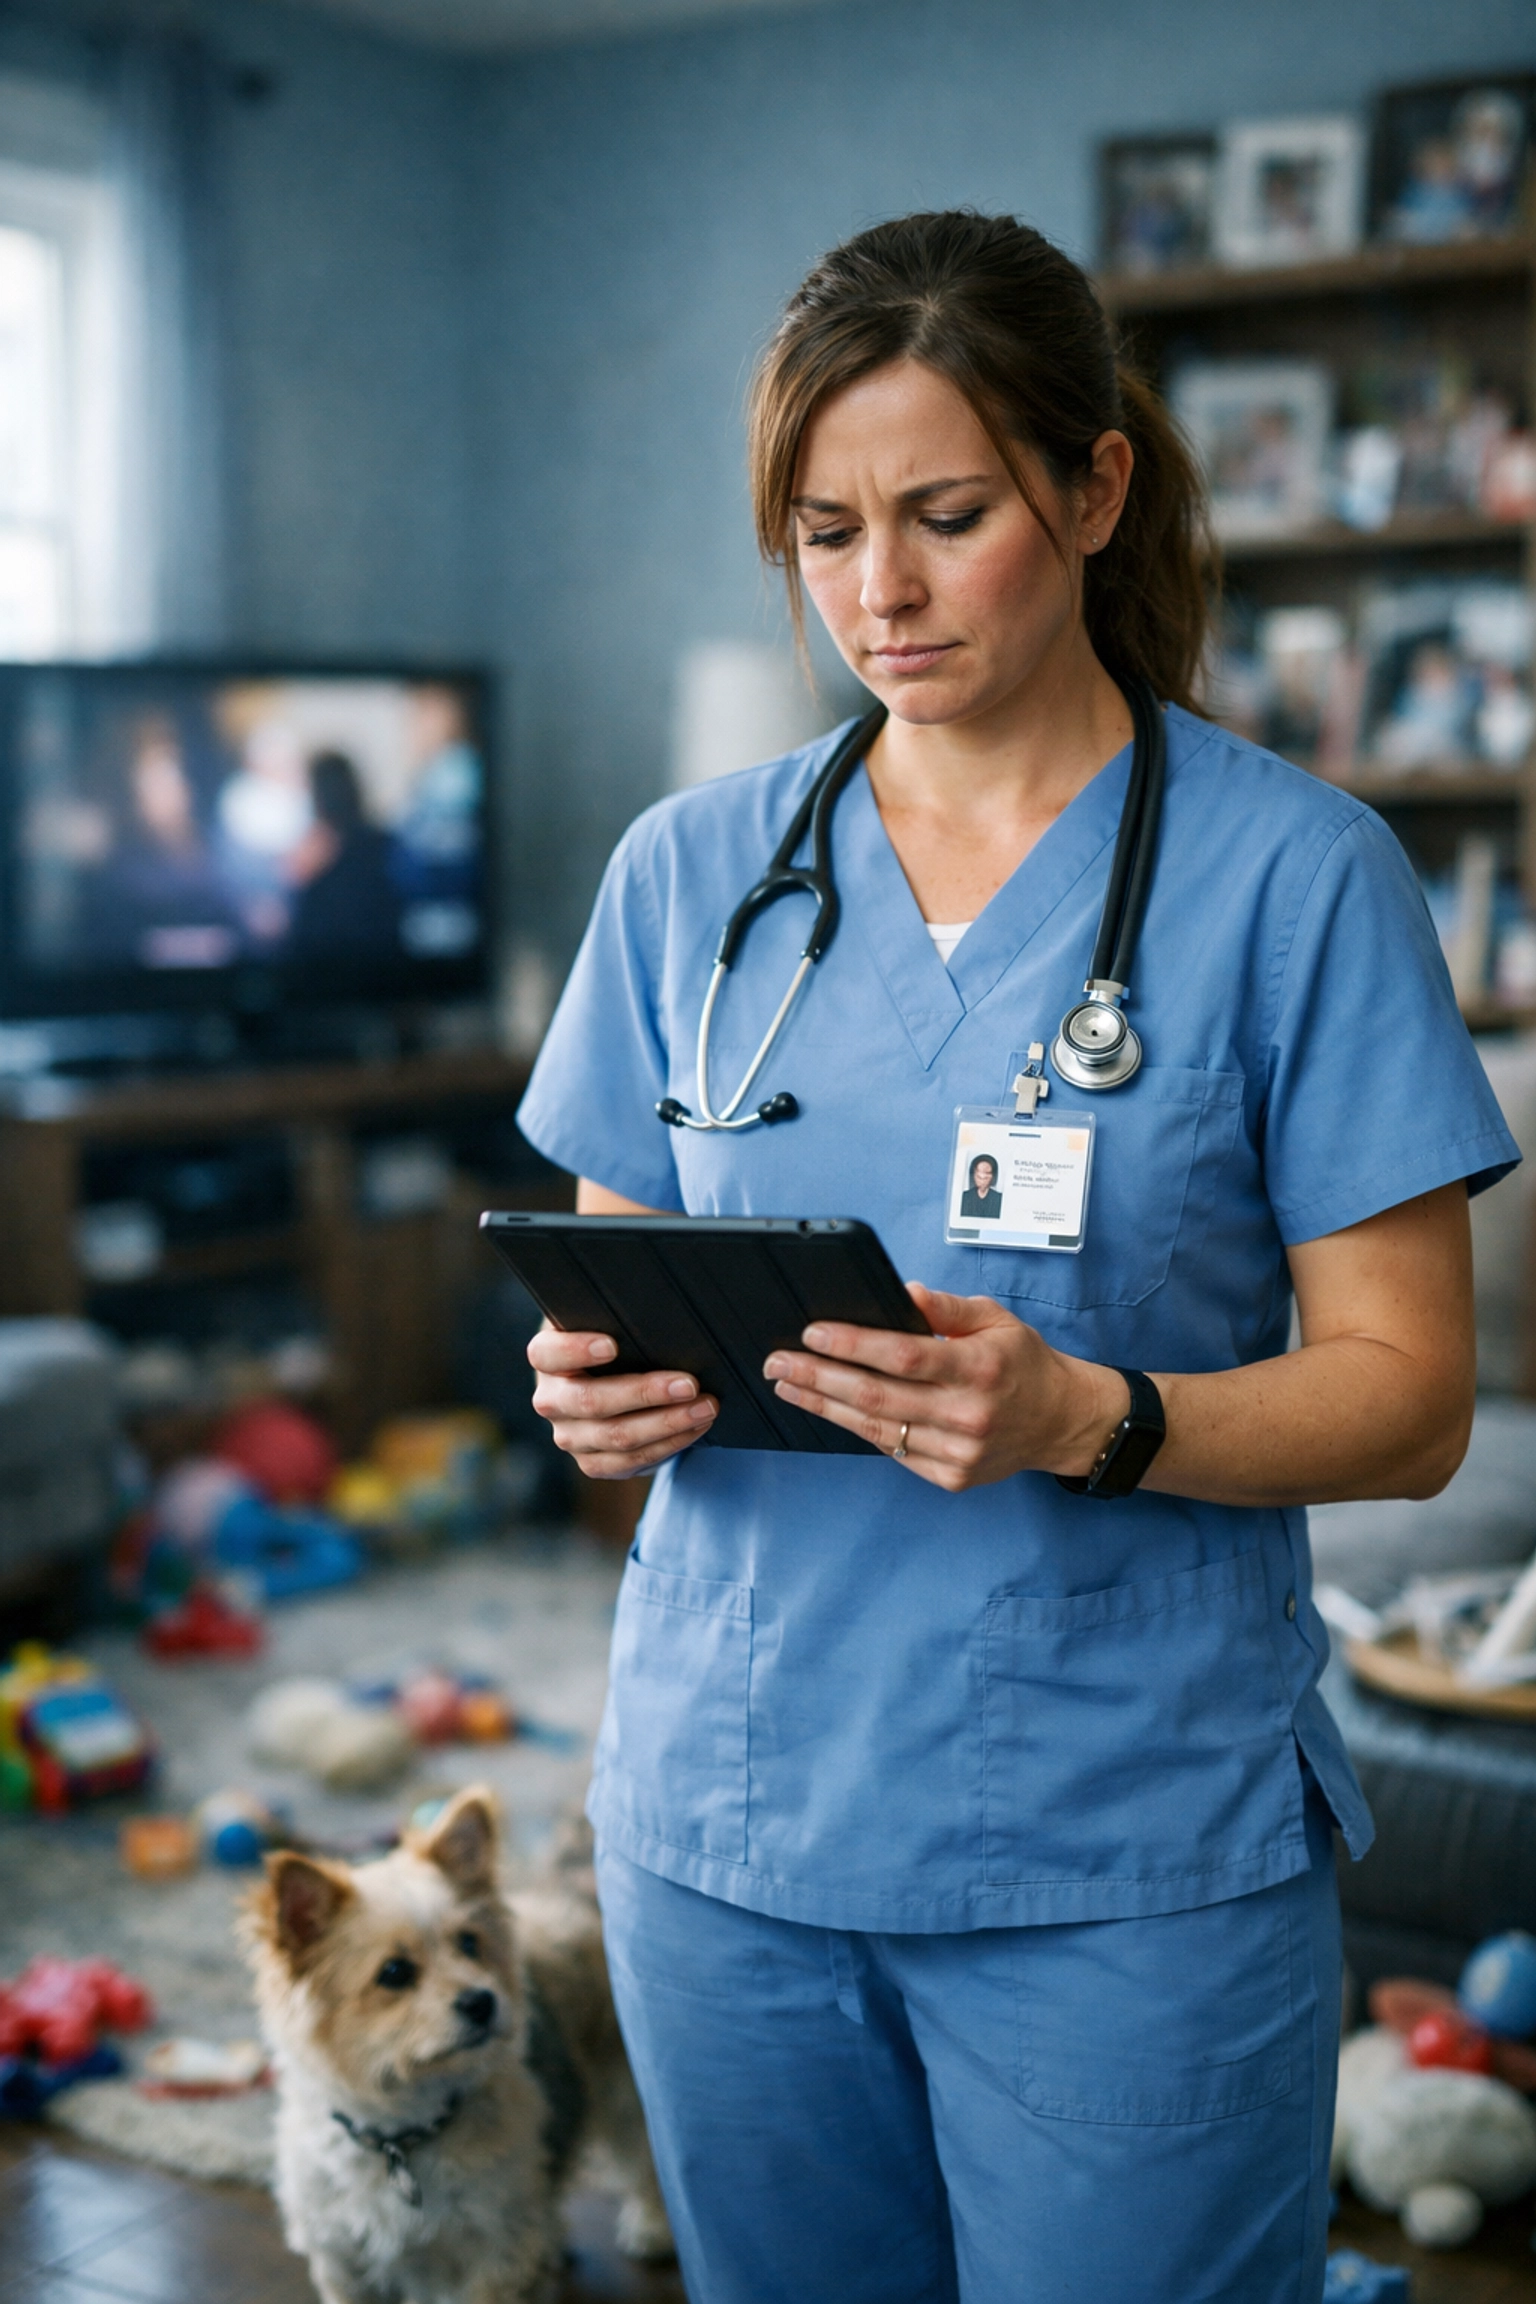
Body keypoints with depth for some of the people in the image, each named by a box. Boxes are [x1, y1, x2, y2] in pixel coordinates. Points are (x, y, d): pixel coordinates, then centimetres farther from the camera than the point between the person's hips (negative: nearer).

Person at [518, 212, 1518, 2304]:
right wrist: (603, 1394, -12)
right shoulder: (690, 869, 4)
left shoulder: (1297, 870, -7)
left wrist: (1086, 1419, -24)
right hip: (730, 1823, 4)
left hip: (1135, 1857, -3)